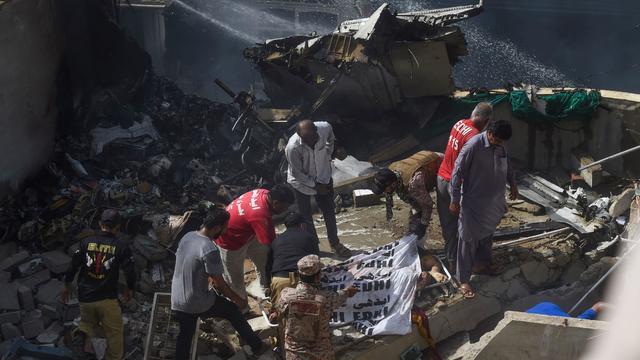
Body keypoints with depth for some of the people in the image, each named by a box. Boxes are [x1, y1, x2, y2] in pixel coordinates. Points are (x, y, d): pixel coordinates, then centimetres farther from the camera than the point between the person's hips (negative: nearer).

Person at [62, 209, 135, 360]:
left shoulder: (86, 242, -1)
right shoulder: (121, 246, -8)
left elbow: (73, 266, 1)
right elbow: (130, 272, -8)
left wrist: (67, 286, 16)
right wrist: (129, 289, 12)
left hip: (85, 297, 3)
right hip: (107, 299, -3)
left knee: (88, 322, 28)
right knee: (115, 337, 10)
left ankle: (84, 334, -1)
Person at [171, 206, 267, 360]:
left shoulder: (187, 236, -2)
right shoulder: (210, 250, -26)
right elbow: (220, 283, -17)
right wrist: (238, 299, -2)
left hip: (177, 301, 6)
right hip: (197, 303, -6)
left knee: (185, 334, 23)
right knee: (233, 311, 17)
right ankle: (257, 346, 32)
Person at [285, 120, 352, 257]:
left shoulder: (324, 127, -27)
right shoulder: (292, 147, -36)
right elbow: (297, 173, -22)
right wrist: (316, 186, -15)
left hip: (323, 179, 4)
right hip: (302, 183, -3)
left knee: (329, 212, 15)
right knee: (306, 216, 10)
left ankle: (335, 243, 35)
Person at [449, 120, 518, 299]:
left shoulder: (500, 146, -2)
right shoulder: (473, 146, -24)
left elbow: (507, 165, 19)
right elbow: (457, 173, -20)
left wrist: (512, 184, 23)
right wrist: (455, 200, -18)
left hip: (493, 202, 7)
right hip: (473, 202, -7)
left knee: (487, 234, 23)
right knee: (468, 239, -1)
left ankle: (482, 263, 45)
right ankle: (463, 280, 7)